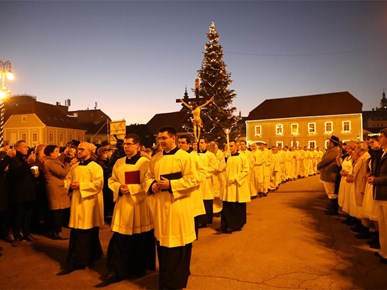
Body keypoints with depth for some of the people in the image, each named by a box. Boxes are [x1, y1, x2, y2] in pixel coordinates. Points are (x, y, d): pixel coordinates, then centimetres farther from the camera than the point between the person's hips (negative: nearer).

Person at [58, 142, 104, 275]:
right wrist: (70, 185, -6)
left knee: (83, 234, -2)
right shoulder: (74, 167, 13)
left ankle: (75, 262, 4)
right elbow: (67, 180, 17)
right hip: (76, 202, 7)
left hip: (89, 203, -7)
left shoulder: (96, 167, -8)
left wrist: (81, 185, -17)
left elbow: (98, 184, -18)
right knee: (75, 232, 10)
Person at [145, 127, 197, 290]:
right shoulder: (155, 159, 9)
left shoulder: (184, 157, -8)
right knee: (162, 239, 14)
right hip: (160, 205, 6)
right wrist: (152, 185, -8)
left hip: (178, 205, -5)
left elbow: (192, 181, -12)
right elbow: (148, 177, 15)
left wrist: (170, 185, -19)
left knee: (178, 241, 2)